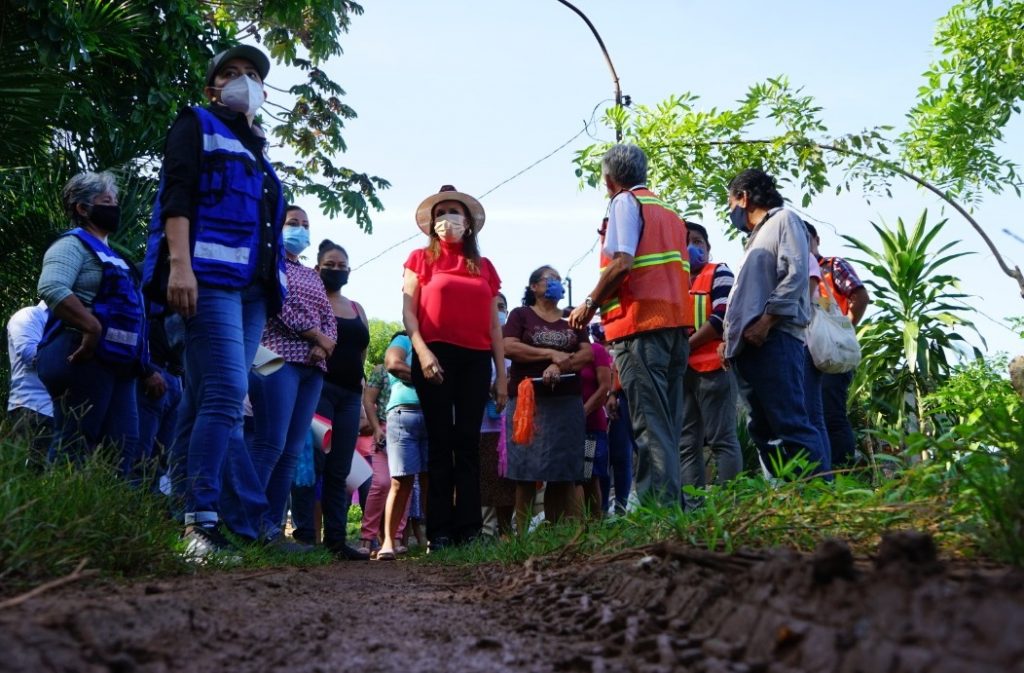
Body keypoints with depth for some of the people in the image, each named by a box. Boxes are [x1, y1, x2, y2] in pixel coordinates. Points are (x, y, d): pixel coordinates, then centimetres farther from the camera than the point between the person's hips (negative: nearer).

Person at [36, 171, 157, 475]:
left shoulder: (109, 255, 27)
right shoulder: (73, 244, -1)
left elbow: (127, 316, 30)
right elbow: (52, 289, -22)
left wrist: (146, 369, 25)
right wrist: (92, 328, -25)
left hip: (117, 364, 9)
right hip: (84, 358, -9)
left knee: (122, 450, 3)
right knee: (75, 449, -12)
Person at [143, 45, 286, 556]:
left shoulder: (258, 150, 28)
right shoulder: (196, 125, 9)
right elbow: (176, 194, -6)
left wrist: (274, 287, 18)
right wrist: (178, 264, -20)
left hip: (253, 287, 7)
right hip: (210, 277, -7)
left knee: (206, 400, 4)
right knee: (227, 394, -19)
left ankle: (176, 512, 6)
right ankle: (200, 520, -19)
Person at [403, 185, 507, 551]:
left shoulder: (484, 266, 17)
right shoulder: (422, 258, 9)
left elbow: (493, 324, 16)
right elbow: (408, 311, 1)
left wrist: (502, 374, 10)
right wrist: (422, 352, -15)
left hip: (476, 360, 3)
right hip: (436, 357, -2)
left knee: (468, 443, 0)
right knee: (441, 443, -3)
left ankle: (468, 530, 0)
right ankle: (439, 532, -1)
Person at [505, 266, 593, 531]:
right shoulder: (521, 315, 9)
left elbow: (587, 353, 7)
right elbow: (509, 347, -7)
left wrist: (560, 366, -12)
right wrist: (552, 354, -11)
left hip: (568, 402, 4)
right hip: (528, 400, -4)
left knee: (565, 471, 0)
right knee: (527, 471, -7)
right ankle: (524, 533, -6)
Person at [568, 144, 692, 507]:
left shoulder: (625, 202, 0)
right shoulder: (669, 211, 24)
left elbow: (622, 263, -13)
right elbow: (681, 272, 18)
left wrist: (590, 304, -3)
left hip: (640, 321, -8)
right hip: (676, 322, 8)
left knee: (649, 420, -11)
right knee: (669, 421, 9)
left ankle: (658, 504, -14)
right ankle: (672, 502, 9)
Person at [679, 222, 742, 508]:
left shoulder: (719, 273, 5)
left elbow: (724, 317, -10)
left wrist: (685, 346, -11)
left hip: (712, 367, -6)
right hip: (680, 372, 7)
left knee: (721, 439, -8)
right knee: (686, 445, 4)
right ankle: (693, 507, 6)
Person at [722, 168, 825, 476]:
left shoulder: (783, 219, 7)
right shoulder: (754, 239, 32)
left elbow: (796, 273, -9)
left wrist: (766, 321, -17)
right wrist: (731, 338, 16)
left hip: (773, 339, -9)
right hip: (748, 347, 9)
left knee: (791, 425, -16)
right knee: (764, 430, 3)